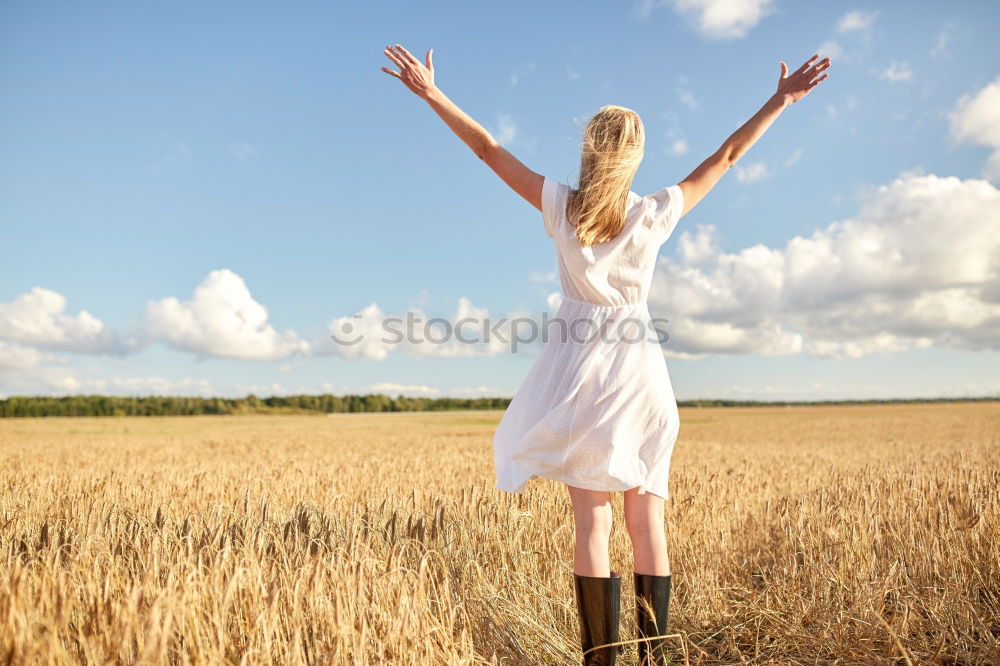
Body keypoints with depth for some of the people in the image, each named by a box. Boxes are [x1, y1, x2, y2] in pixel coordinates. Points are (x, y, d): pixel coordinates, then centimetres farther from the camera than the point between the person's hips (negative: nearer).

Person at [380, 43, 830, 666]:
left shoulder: (560, 206, -4)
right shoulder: (656, 213, -2)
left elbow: (489, 148, 1)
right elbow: (726, 156, 6)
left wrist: (431, 93, 8)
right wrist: (781, 101, 16)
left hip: (581, 369, -1)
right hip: (639, 370, 1)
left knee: (593, 523, 1)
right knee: (648, 521, 7)